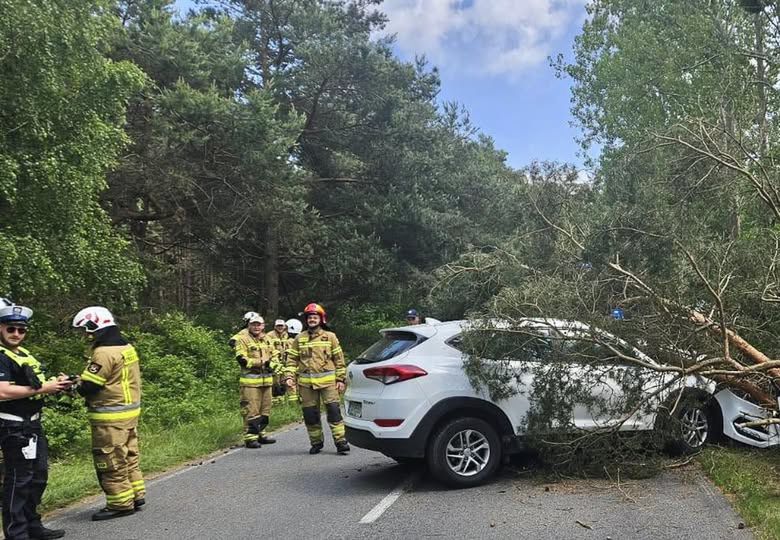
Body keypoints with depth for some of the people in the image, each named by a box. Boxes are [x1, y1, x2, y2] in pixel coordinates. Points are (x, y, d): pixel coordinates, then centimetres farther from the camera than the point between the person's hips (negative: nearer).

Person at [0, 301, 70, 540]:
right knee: (19, 479, -4)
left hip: (32, 426, 10)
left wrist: (55, 384, 3)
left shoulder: (23, 354, 16)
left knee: (38, 476, 17)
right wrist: (42, 389, -24)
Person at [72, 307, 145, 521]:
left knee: (111, 462, 1)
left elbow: (88, 386, -18)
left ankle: (120, 503, 8)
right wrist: (82, 381, 9)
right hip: (130, 410, 9)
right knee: (129, 456, 17)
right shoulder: (126, 347, 10)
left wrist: (74, 384, 3)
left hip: (111, 417, -9)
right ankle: (136, 495, 24)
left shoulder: (104, 352, -19)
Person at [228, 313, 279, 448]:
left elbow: (275, 354, 17)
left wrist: (271, 364, -5)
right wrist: (261, 362, -18)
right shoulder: (242, 339, -7)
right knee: (251, 410, -7)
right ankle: (250, 438, 0)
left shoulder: (266, 338, 15)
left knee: (265, 410, 14)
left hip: (266, 379, 8)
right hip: (250, 381, -7)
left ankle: (259, 434, 27)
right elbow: (242, 359, -16)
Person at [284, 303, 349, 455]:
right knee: (310, 414, 7)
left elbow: (339, 359, 6)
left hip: (328, 380, -2)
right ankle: (316, 442, 20)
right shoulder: (299, 339, 10)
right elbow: (292, 359, 10)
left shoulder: (330, 337, 6)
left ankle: (340, 441, -3)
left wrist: (341, 379, 1)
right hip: (306, 383, 2)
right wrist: (289, 377, -3)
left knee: (333, 411, -8)